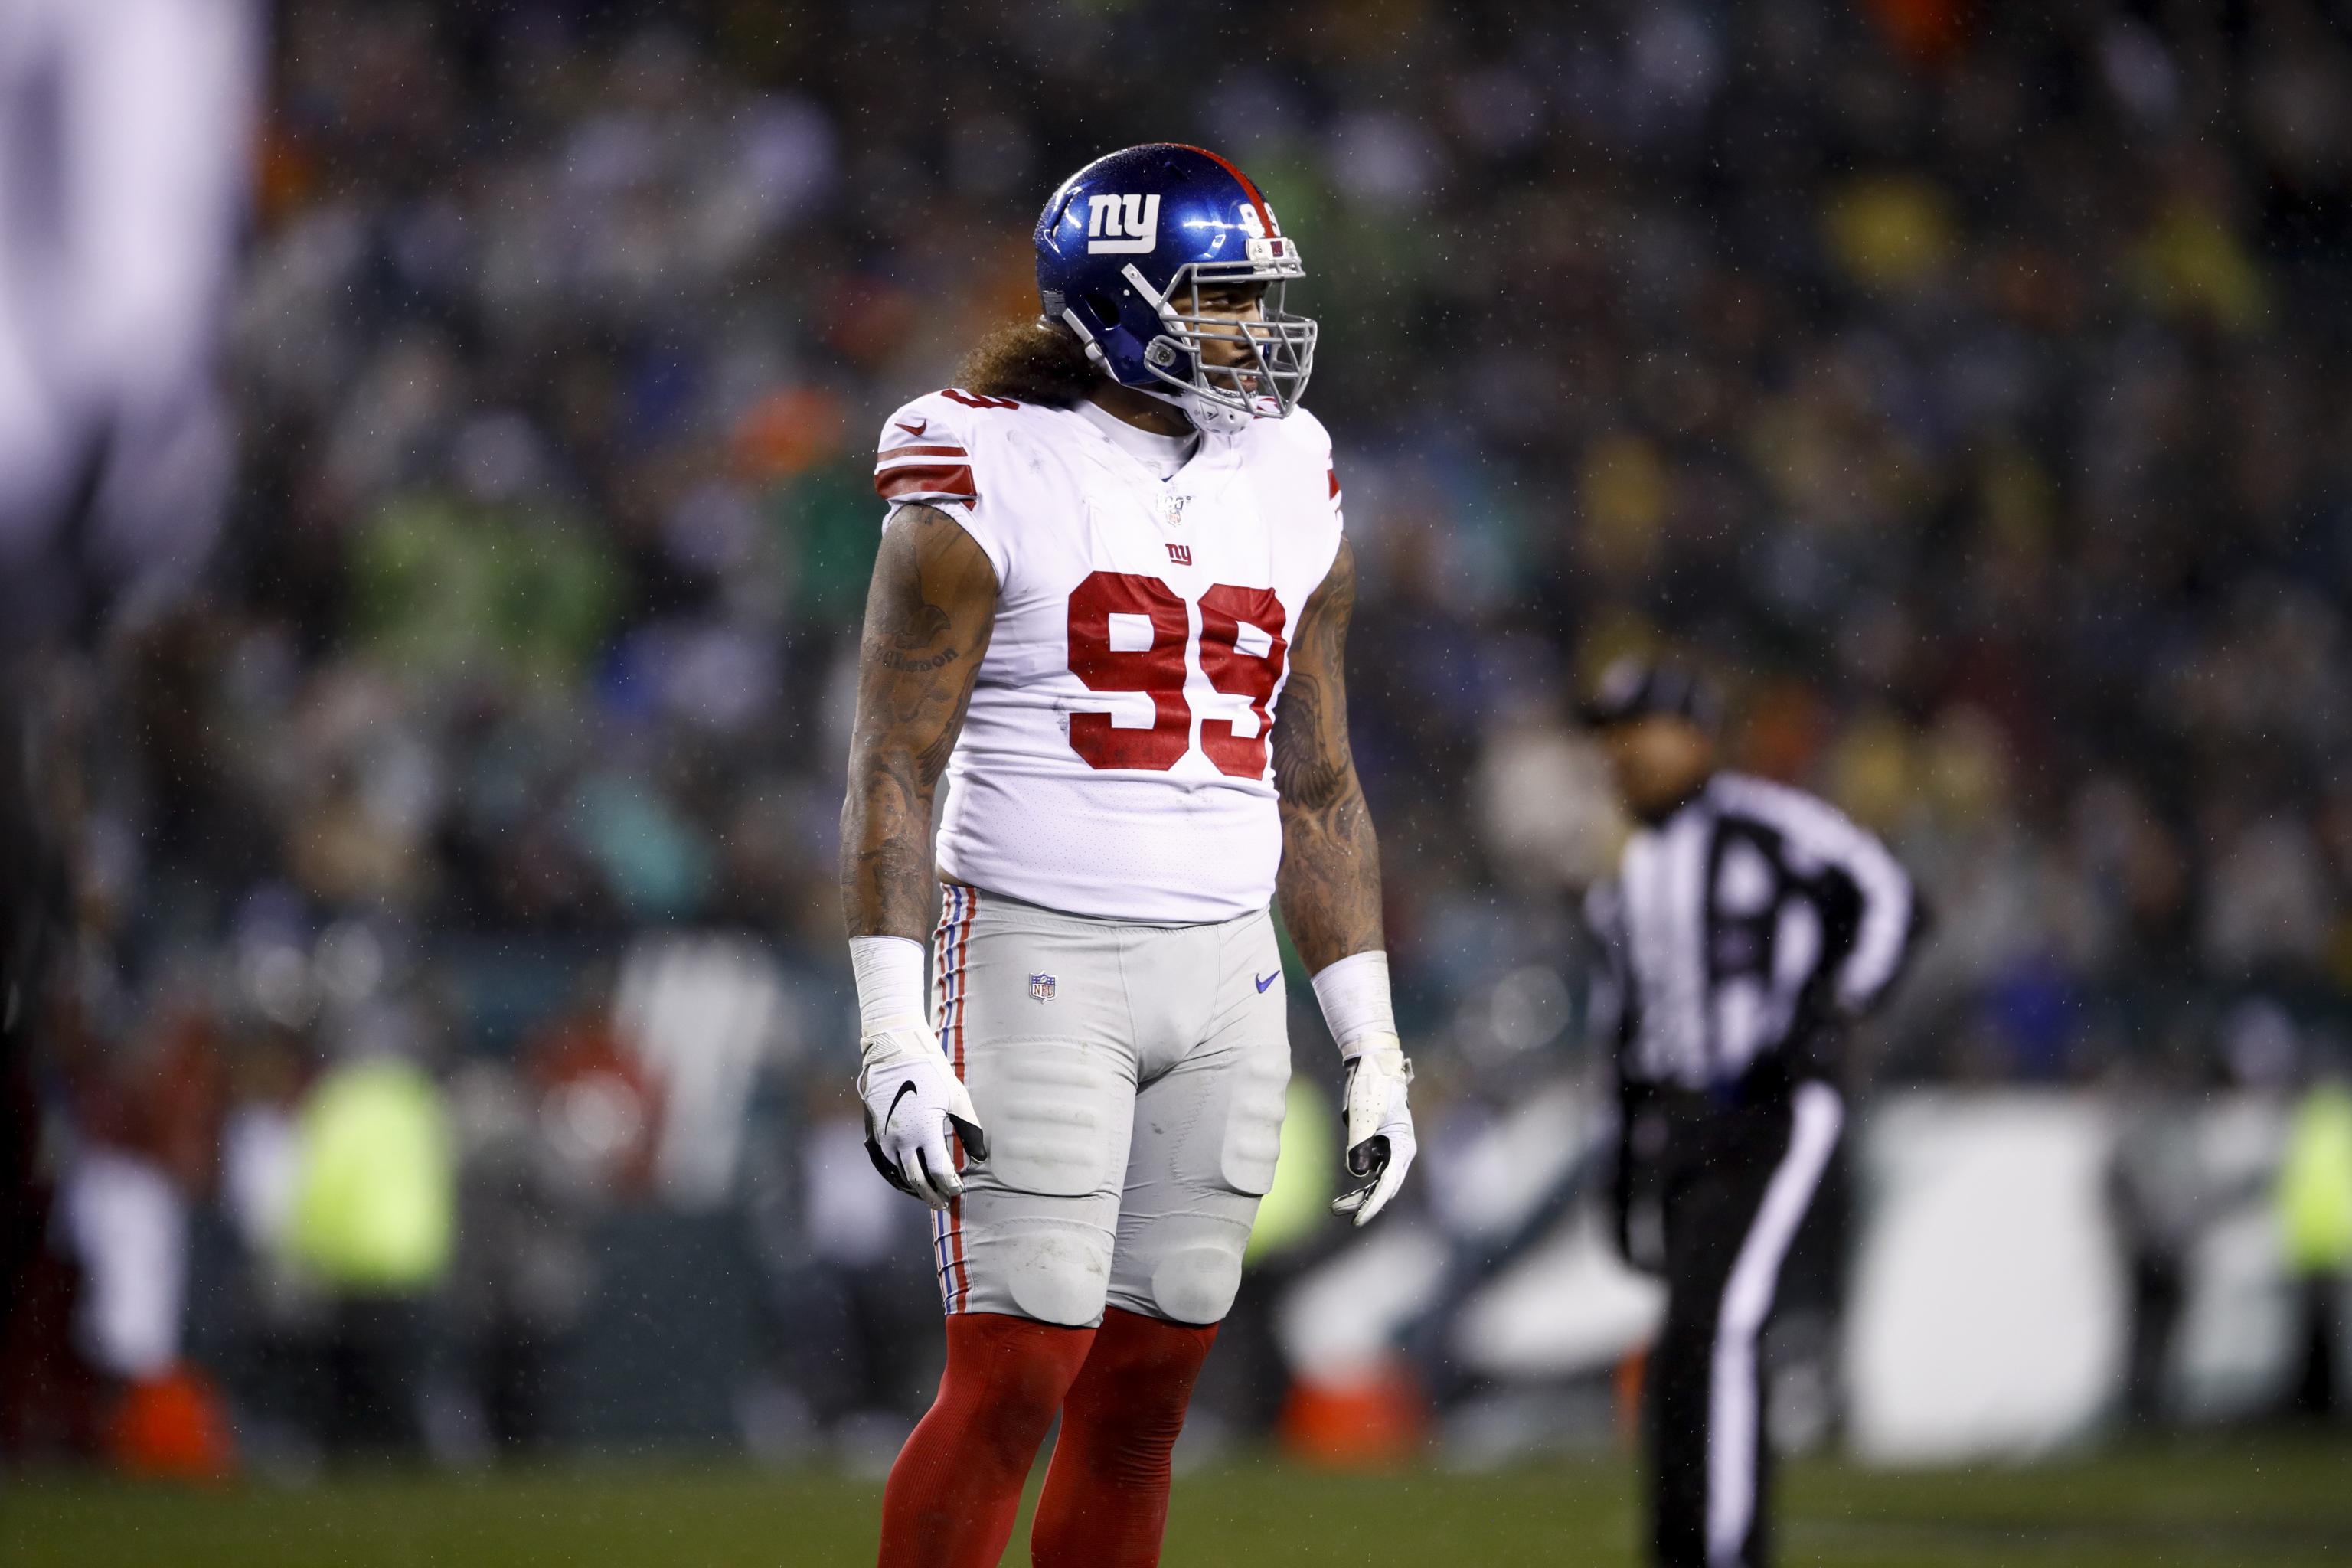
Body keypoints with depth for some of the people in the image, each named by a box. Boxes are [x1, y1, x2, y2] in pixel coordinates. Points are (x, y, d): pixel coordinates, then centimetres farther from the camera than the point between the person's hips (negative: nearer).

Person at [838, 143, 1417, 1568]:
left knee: (1143, 1396, 7)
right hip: (1039, 956, -6)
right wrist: (895, 1037, -16)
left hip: (1227, 976, 6)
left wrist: (1374, 1048, 13)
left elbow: (1319, 792, 16)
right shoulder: (988, 487, -7)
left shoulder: (1289, 499, 11)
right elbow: (894, 770, -8)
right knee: (1016, 1375, -11)